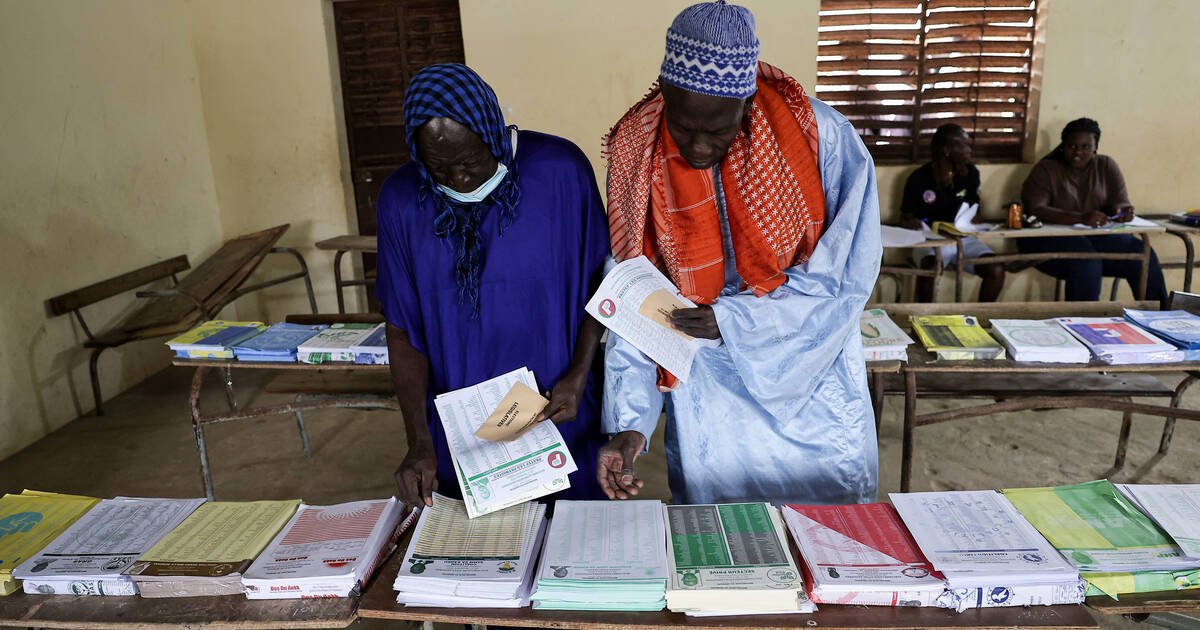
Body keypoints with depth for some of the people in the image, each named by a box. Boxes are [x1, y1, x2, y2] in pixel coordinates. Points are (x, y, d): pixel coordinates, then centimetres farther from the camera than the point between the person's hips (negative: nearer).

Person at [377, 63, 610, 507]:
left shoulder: (560, 171, -12)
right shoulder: (401, 200, -7)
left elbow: (600, 282, -1)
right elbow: (402, 328, -3)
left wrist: (578, 375, -11)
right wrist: (420, 442, -10)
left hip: (560, 417, 0)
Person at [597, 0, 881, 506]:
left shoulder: (822, 138, -17)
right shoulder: (638, 160, -11)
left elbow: (848, 274, -14)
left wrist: (732, 319, -22)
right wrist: (629, 423, -16)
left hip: (813, 386, 0)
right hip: (708, 398, 1)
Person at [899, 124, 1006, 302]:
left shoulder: (970, 173, 5)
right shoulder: (919, 179, -7)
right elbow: (905, 217, 1)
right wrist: (909, 222, -23)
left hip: (963, 238, 4)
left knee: (996, 271, -20)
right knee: (931, 267, -38)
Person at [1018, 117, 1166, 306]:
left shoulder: (1106, 166, 12)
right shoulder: (1045, 170, -3)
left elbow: (1121, 203, 6)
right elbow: (1034, 209, -18)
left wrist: (1122, 212, -21)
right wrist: (1081, 218, -31)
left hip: (1096, 237, 5)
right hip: (1050, 238, -5)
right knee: (1086, 264, -34)